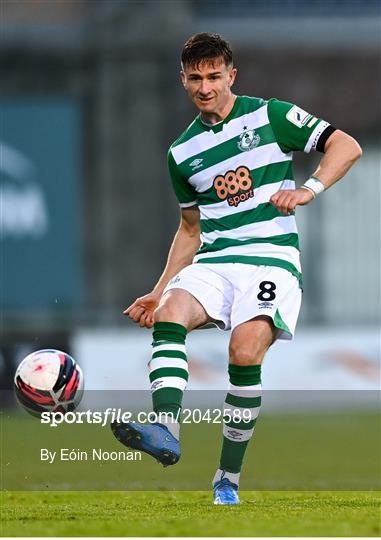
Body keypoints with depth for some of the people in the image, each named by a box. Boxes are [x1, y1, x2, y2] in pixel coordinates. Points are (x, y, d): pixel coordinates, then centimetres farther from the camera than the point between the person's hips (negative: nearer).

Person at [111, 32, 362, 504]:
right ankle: (166, 431, -46)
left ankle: (228, 477, -15)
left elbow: (346, 146, 2)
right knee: (170, 313, -29)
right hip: (213, 261, 4)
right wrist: (159, 291, 18)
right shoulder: (182, 152, 17)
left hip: (271, 258, -4)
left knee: (245, 351, -27)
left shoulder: (269, 115, 4)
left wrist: (307, 191, -13)